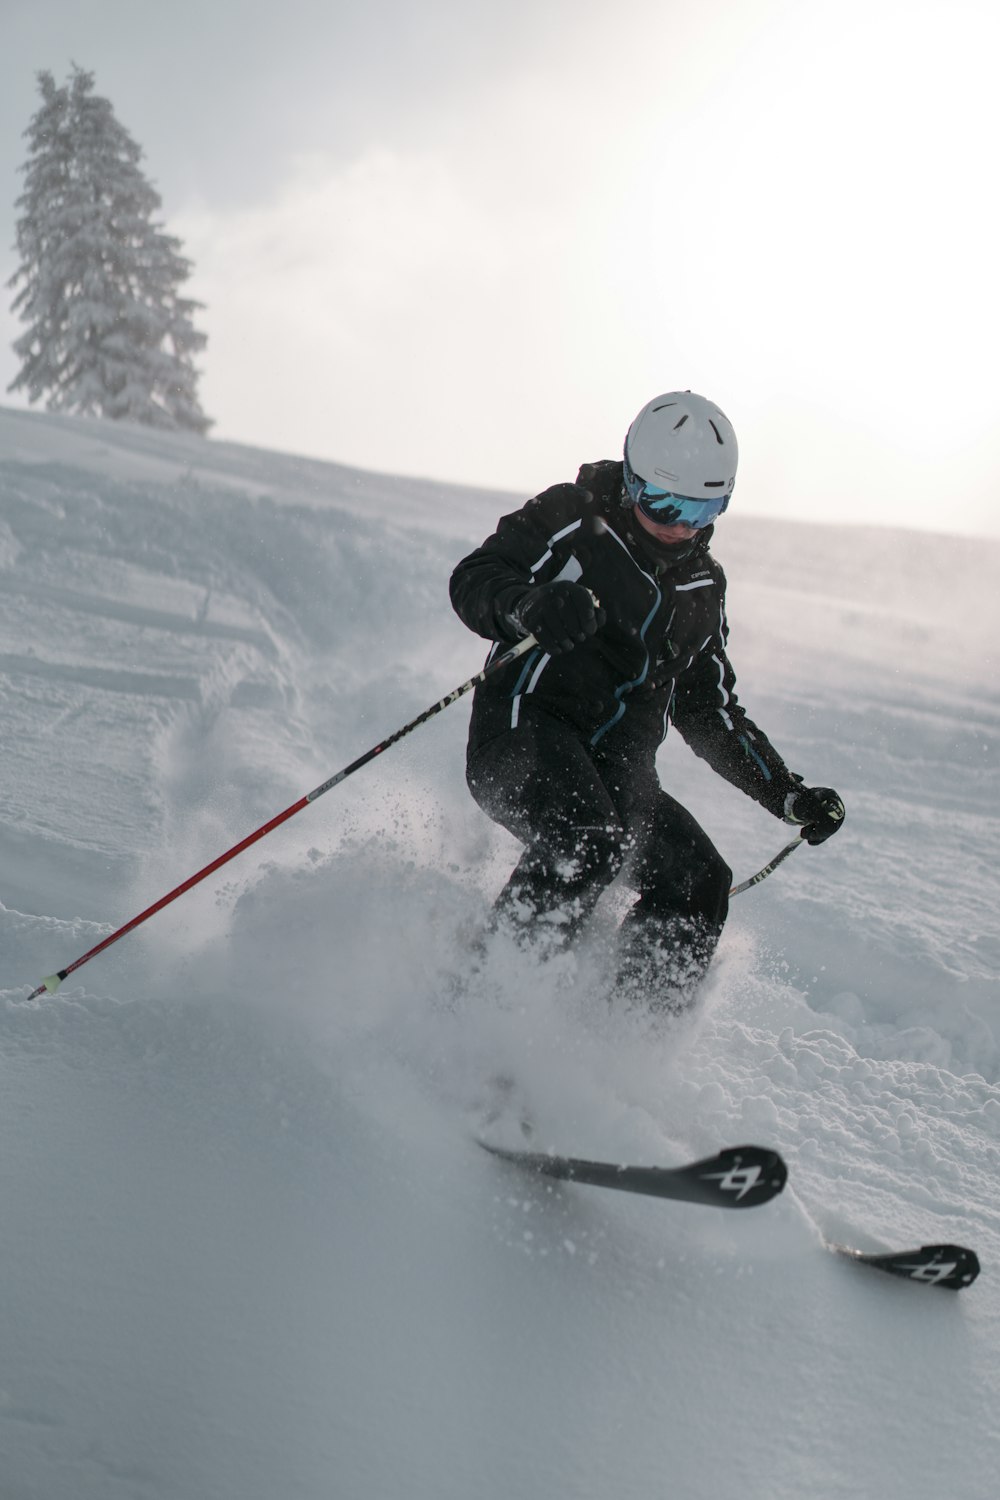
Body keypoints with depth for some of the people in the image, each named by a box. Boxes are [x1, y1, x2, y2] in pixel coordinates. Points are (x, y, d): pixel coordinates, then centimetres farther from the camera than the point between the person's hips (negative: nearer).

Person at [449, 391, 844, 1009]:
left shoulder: (703, 585, 20)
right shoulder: (572, 519, 2)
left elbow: (711, 713, 25)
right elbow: (474, 579, -8)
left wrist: (791, 795, 16)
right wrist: (529, 607, -32)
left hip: (617, 772, 7)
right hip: (525, 732, -6)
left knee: (699, 883, -9)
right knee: (588, 841, -33)